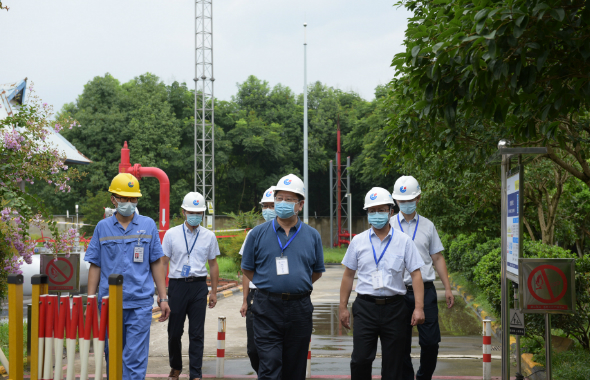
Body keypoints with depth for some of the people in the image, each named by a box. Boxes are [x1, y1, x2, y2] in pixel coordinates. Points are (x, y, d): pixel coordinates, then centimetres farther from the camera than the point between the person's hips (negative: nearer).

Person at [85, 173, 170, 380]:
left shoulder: (148, 225, 6)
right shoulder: (103, 227, 7)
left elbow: (157, 264, 8)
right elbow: (95, 266, 8)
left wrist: (163, 298, 3)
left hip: (140, 303, -1)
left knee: (135, 357, -8)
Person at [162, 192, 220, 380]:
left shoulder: (209, 236, 6)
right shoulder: (171, 234, 2)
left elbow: (213, 264, 12)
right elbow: (163, 262, 3)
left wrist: (214, 292, 9)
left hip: (199, 285, 0)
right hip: (177, 284, 0)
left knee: (197, 334, 1)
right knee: (174, 331, 7)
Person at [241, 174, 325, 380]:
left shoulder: (312, 236, 6)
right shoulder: (258, 233, 2)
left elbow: (317, 272, 16)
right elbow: (247, 269, 10)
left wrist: (296, 285, 11)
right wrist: (269, 285, 9)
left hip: (299, 309, 2)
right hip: (268, 309, -2)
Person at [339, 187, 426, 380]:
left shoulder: (404, 241, 3)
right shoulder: (358, 241, 6)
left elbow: (416, 274, 1)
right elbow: (348, 275, 10)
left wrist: (419, 307, -8)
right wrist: (343, 307, 7)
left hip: (394, 307, 0)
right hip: (365, 306, 1)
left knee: (392, 363, 5)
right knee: (360, 359, -5)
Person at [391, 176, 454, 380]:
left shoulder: (428, 226, 11)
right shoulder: (389, 226, 5)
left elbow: (437, 258, 13)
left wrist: (447, 288, 6)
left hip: (425, 291, 1)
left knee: (430, 341, -2)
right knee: (402, 344, 4)